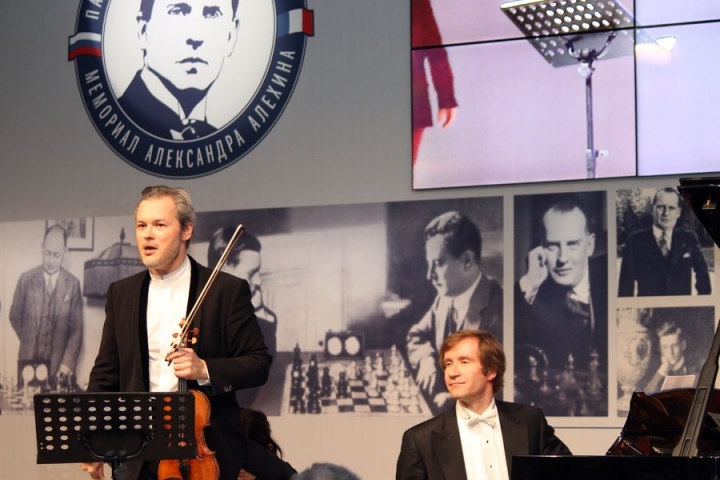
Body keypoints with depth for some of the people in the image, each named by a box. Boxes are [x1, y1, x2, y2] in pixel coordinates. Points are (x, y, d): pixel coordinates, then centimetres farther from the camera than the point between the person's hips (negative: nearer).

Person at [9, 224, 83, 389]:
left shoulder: (73, 284, -1)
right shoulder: (26, 279, 1)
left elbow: (76, 329, 0)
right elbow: (15, 317, 12)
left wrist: (67, 363, -10)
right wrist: (31, 343, 9)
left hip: (60, 362, 0)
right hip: (29, 360, 1)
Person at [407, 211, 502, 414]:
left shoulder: (497, 312, -22)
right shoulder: (446, 297, 5)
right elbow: (417, 336, 20)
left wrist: (450, 401, -24)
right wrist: (427, 365, -1)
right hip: (438, 404, 8)